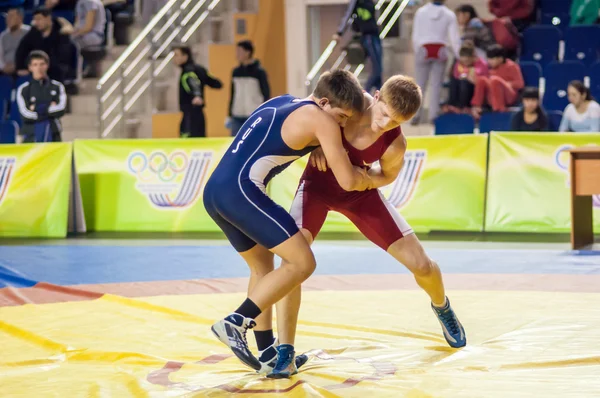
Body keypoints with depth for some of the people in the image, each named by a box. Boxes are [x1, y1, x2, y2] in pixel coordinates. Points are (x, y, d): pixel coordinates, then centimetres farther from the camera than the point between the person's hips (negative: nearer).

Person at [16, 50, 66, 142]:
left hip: (53, 136, 1)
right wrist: (49, 108, -4)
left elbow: (60, 110, -7)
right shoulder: (24, 89, 4)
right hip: (31, 135, -1)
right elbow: (25, 114, -7)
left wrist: (37, 108, -8)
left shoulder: (57, 87, 7)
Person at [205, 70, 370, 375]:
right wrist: (370, 179, 16)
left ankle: (267, 353, 24)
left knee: (263, 266, 23)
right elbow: (348, 181, -5)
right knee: (302, 262, -8)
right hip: (240, 191, -9)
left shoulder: (282, 103, 22)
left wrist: (317, 150, 29)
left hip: (214, 191, 9)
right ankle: (235, 324, -13)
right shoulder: (320, 120, -3)